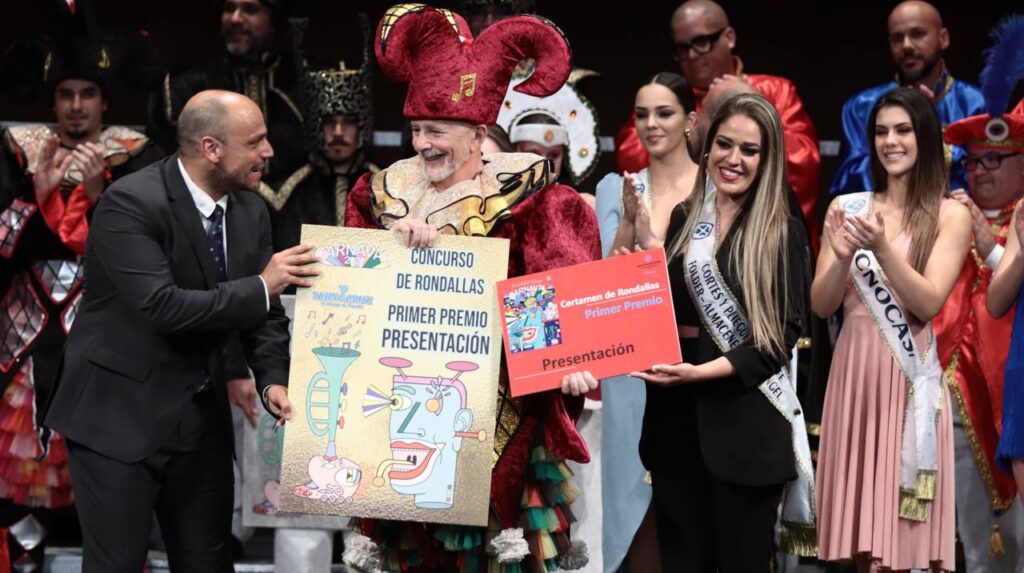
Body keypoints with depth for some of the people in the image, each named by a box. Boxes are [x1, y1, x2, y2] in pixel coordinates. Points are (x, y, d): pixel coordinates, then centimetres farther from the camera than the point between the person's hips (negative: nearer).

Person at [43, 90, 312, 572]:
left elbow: (261, 312, 6)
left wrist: (274, 380, -12)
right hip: (119, 415, -6)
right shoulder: (130, 204, -20)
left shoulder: (250, 211, 2)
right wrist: (261, 287, -22)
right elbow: (163, 307, -29)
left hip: (201, 417, 7)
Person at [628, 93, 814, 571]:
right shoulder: (681, 220, 10)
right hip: (676, 413, 4)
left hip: (745, 420, -4)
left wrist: (705, 371, -20)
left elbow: (784, 333, -9)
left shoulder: (784, 232, -3)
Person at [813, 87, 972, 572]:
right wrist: (843, 258, -14)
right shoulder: (846, 207, 8)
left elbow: (928, 304, -10)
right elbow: (821, 306, 5)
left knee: (902, 529, -4)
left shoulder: (950, 215, 0)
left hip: (910, 378, -3)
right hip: (854, 373, 3)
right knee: (863, 530, 3)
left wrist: (884, 249, -22)